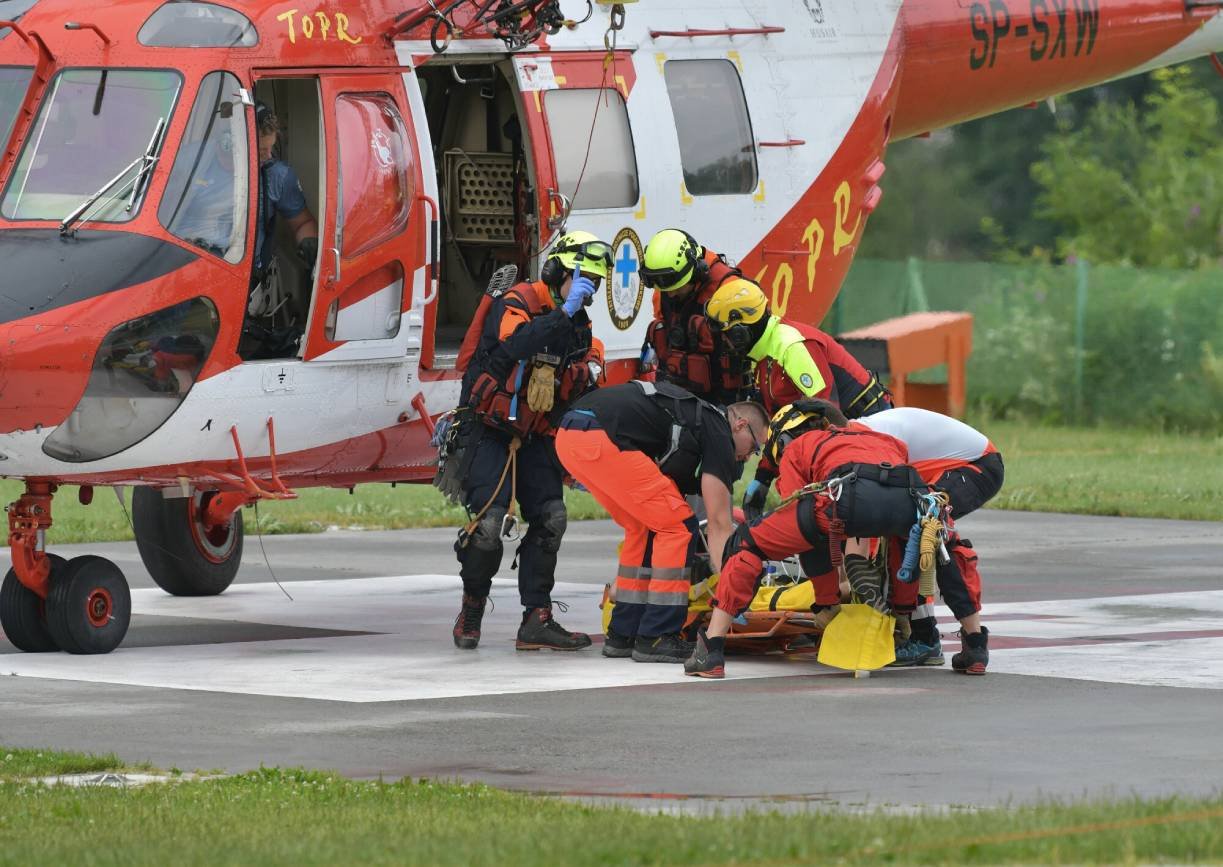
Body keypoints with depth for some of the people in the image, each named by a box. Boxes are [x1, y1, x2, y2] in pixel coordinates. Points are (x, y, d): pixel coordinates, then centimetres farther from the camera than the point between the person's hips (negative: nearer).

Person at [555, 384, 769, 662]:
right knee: (678, 525, 0)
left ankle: (622, 634, 22)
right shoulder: (718, 433, 5)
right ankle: (655, 638, 0)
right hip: (603, 440, -10)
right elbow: (718, 523, 2)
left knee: (645, 528, 22)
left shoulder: (695, 414, 30)